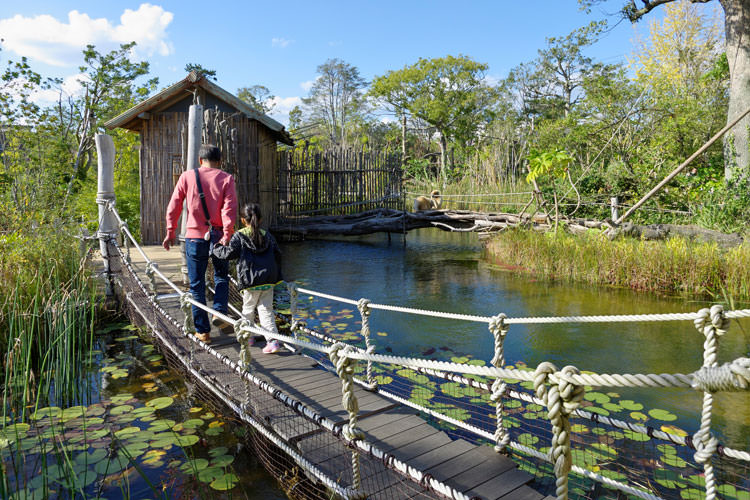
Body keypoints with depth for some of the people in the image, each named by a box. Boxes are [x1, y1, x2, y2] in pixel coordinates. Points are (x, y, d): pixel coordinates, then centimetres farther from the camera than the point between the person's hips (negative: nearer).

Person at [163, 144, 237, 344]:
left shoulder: (187, 177, 4)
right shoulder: (226, 179, 0)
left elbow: (173, 207, 3)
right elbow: (230, 209, -12)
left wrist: (170, 233, 10)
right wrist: (226, 235, -14)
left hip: (195, 237, 0)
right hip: (218, 237, 0)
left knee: (197, 285, 9)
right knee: (221, 277, 21)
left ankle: (202, 330, 12)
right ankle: (219, 313, 2)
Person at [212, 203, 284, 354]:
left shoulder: (239, 236, -4)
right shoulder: (268, 235, 11)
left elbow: (230, 253, -9)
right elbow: (277, 255, 15)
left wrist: (216, 248, 11)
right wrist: (276, 274, 27)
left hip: (251, 280, -3)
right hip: (269, 280, 4)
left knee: (248, 308, 16)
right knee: (266, 309, 6)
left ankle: (248, 335, 30)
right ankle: (273, 340, -4)